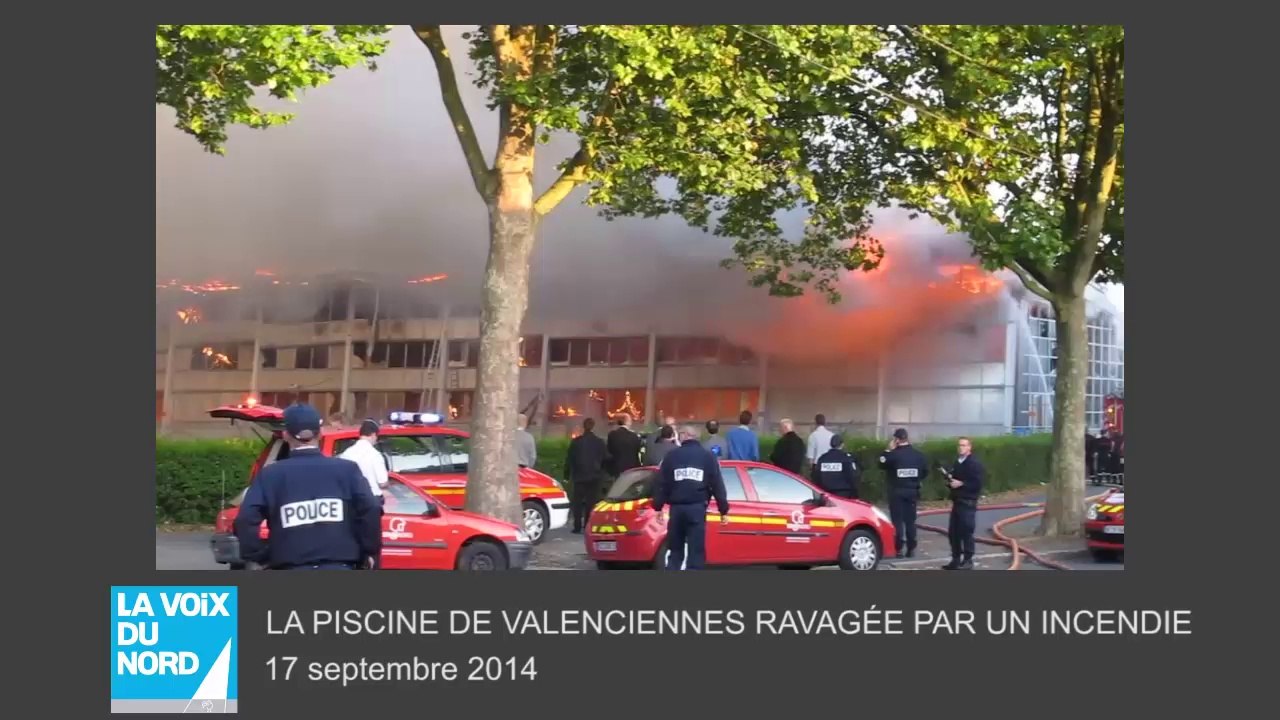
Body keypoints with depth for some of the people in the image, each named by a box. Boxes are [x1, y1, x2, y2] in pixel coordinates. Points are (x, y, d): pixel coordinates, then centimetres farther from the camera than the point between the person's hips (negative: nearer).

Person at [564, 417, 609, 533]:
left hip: (579, 476, -1)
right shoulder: (599, 442, -3)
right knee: (591, 502, 4)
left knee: (577, 503, 6)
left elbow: (569, 459, -3)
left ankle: (577, 526, 0)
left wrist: (567, 475, 4)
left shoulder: (575, 441, -5)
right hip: (594, 477, 1)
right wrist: (601, 472, 17)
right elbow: (605, 458, 2)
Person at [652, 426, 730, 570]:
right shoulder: (707, 456, 7)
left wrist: (658, 506, 12)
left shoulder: (671, 455, 8)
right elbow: (717, 485, 2)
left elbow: (662, 483, 6)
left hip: (677, 508, 2)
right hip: (697, 508, -1)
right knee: (696, 552, -1)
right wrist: (723, 510, 5)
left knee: (675, 550, 12)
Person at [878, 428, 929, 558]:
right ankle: (911, 549, 11)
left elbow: (882, 464, -2)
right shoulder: (918, 454, 2)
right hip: (912, 490, 4)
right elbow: (925, 471, 9)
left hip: (897, 490, -4)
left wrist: (888, 450, 2)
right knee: (910, 520, 11)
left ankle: (899, 549, -4)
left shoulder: (893, 454, -14)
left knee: (897, 520, 0)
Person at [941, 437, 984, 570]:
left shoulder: (975, 464, -10)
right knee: (953, 532, 9)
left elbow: (977, 484, -18)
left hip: (968, 503, -9)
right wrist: (950, 480, 7)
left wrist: (961, 484, -19)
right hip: (957, 502, 9)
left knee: (966, 531, -7)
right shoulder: (957, 463, 16)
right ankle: (956, 559, 17)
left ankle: (968, 560, 0)